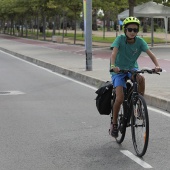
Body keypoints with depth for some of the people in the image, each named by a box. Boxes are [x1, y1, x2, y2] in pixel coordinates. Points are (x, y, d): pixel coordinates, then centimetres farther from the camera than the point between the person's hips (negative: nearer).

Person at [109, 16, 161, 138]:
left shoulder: (139, 41, -10)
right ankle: (114, 123, 4)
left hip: (132, 69, 2)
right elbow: (114, 53, -30)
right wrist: (113, 66, -49)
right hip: (119, 70, -2)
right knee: (120, 98, -17)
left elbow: (150, 53, -19)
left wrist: (157, 65, -37)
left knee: (141, 79, -33)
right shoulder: (120, 39, -17)